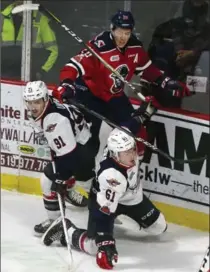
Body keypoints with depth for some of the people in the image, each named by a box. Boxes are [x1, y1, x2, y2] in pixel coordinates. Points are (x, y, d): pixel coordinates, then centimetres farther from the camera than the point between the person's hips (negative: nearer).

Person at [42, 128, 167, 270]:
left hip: (132, 196, 7)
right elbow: (105, 210, -44)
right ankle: (65, 229, 9)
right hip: (104, 201, -7)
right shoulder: (110, 176, -44)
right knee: (94, 246, -20)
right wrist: (105, 243, -48)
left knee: (159, 227, 12)